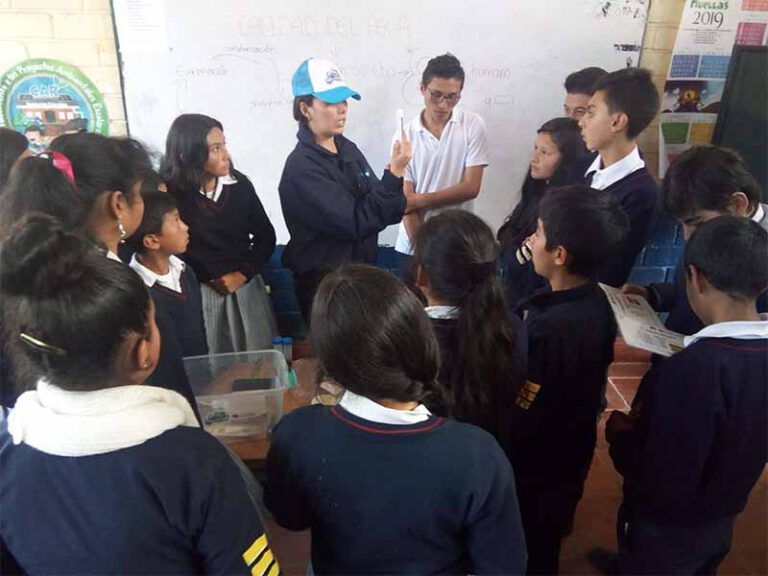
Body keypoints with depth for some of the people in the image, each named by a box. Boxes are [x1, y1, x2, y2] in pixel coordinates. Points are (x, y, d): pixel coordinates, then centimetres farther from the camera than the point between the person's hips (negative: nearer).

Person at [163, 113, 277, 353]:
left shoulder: (239, 183, -1)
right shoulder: (170, 194, -12)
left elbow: (266, 235, 5)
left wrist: (241, 274, -5)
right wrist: (211, 280, -7)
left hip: (246, 286, 3)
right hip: (200, 292, -3)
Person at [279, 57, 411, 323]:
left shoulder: (347, 149, 2)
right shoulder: (301, 167, -20)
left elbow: (378, 205, 7)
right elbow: (358, 223, -24)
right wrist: (395, 172, -25)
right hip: (324, 284, -7)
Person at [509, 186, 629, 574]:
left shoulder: (551, 330, -36)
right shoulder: (596, 302, -9)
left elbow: (524, 419, -30)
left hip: (540, 463, -7)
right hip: (571, 449, 8)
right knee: (552, 527, 31)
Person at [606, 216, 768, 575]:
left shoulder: (695, 368, -35)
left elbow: (665, 486, -30)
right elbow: (739, 435, 4)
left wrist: (621, 435, -14)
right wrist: (652, 418, 3)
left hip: (666, 531, -6)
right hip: (722, 522, 6)